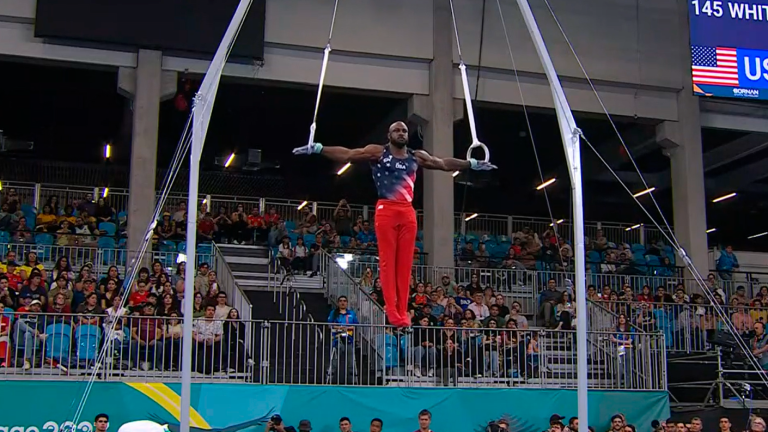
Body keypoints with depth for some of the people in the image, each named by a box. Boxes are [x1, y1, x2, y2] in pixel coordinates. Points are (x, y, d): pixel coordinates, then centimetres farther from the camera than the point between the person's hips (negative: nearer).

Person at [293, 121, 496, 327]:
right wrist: (317, 149, -13)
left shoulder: (417, 157, 16)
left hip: (408, 212, 4)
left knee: (405, 263, 2)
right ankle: (392, 312, -5)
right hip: (386, 210, -4)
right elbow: (347, 155, -3)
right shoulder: (378, 152, 3)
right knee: (387, 261, -6)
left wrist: (472, 164, 28)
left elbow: (444, 163, 25)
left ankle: (402, 312, 5)